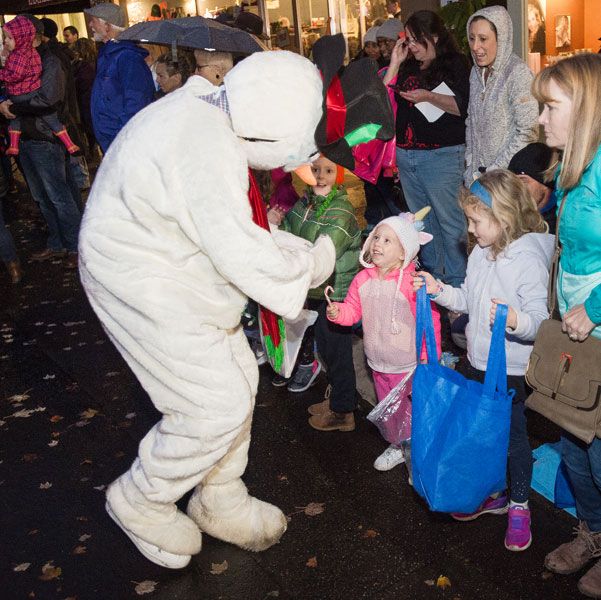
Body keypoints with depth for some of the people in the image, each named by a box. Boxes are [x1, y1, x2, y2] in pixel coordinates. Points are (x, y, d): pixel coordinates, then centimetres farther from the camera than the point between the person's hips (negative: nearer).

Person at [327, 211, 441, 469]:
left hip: (408, 366, -6)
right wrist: (337, 312, -17)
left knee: (410, 413, 9)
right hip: (378, 363, 6)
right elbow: (352, 310, 5)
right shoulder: (363, 279, -3)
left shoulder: (412, 283, -21)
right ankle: (397, 446, 47)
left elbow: (431, 320, -18)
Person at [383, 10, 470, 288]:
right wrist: (395, 63, 4)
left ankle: (457, 283, 5)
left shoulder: (454, 64, -1)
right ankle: (431, 275, 24)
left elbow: (464, 107, -10)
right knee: (422, 220, 13)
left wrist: (428, 96, -18)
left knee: (449, 220, -4)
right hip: (406, 155, 7)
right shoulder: (407, 67, 16)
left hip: (441, 156, -6)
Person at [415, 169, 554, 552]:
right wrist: (439, 290, 0)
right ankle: (493, 495, 41)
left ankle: (519, 506, 32)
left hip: (512, 371, -7)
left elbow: (542, 321, -24)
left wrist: (515, 320, -44)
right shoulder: (481, 254, 1)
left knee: (513, 436, 10)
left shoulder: (529, 261, -22)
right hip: (478, 363, 7)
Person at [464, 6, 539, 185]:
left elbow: (528, 133, -17)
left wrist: (492, 172, -16)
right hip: (478, 173, 6)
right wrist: (470, 166, 4)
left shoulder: (518, 73, -14)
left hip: (510, 175, -5)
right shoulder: (476, 71, 6)